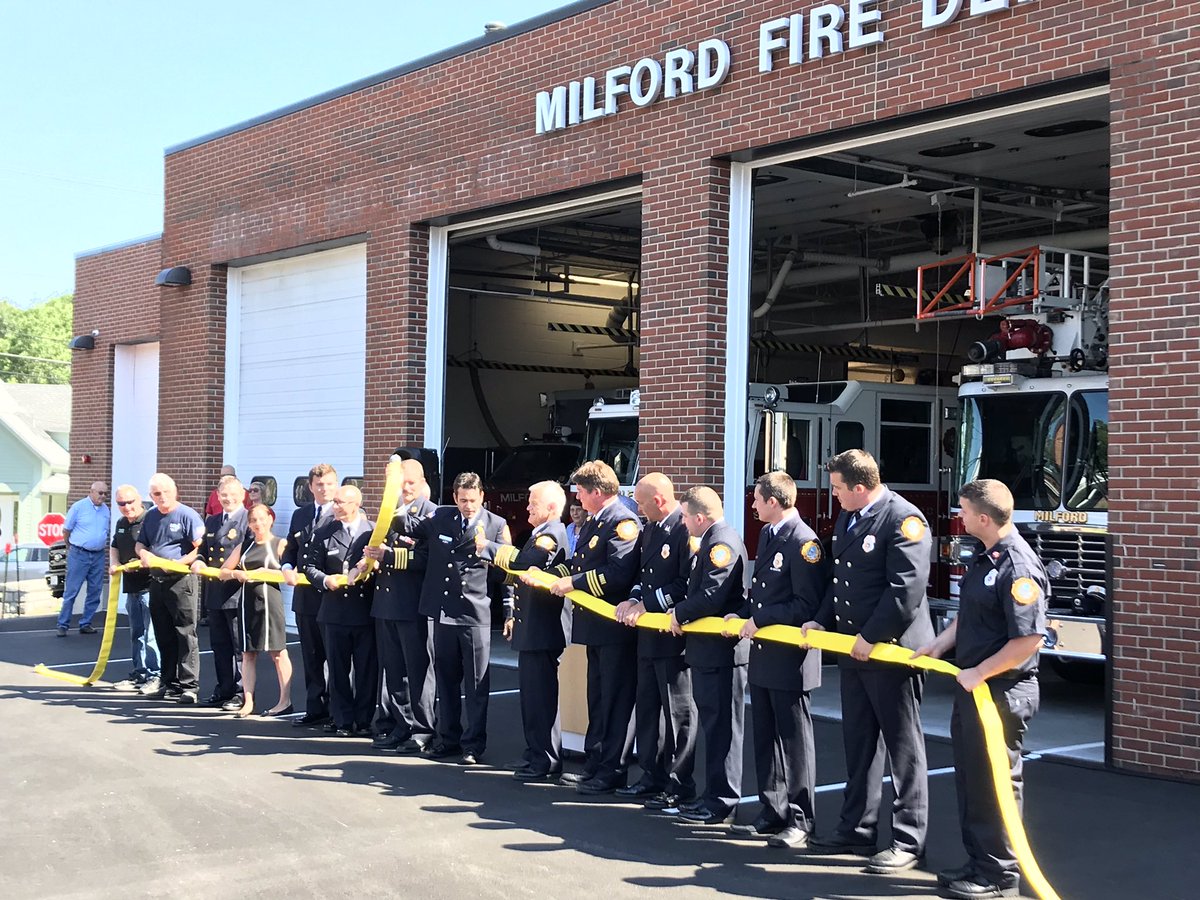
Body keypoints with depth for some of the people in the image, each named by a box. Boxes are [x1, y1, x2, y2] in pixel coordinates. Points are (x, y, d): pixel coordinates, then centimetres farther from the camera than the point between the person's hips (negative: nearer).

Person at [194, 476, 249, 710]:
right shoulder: (211, 521, 17)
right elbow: (204, 550, 22)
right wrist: (198, 561, 0)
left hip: (237, 592, -7)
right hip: (214, 592, 7)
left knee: (240, 646, -1)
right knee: (219, 645, 13)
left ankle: (241, 693, 4)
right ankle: (224, 690, 22)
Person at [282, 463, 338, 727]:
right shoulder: (300, 515, 15)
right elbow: (291, 550, 18)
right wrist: (287, 568, -2)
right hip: (305, 596, 6)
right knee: (311, 658, 12)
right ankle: (315, 709, 20)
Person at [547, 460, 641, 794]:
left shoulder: (622, 523, -17)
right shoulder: (593, 521, 14)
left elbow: (618, 573, -27)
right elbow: (580, 563, 19)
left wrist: (574, 583, -22)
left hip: (615, 628, -10)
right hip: (596, 627, 10)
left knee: (616, 700, -1)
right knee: (597, 698, 17)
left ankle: (613, 771, 5)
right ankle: (595, 764, 27)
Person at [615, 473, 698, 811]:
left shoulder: (686, 530, -17)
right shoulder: (649, 530, 13)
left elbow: (688, 585, -21)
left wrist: (646, 605, -17)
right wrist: (633, 599, 1)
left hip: (673, 634, -10)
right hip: (649, 633, 10)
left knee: (678, 711, 0)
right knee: (646, 707, 15)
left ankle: (680, 786, 8)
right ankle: (653, 777, 26)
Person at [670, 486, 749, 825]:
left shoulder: (722, 544, -18)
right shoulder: (712, 542, 15)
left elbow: (710, 597, -25)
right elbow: (696, 588, 18)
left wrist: (679, 613, -11)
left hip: (721, 649, -11)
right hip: (709, 649, 11)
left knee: (722, 727, -3)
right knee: (713, 724, 15)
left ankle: (723, 803, 4)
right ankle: (714, 795, 23)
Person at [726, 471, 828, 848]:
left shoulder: (803, 542, -16)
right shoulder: (767, 534, 13)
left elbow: (807, 605, -19)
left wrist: (761, 620, -17)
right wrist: (742, 614, 5)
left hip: (789, 658, -9)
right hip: (763, 655, 9)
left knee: (794, 739, 1)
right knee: (765, 738, 14)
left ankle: (800, 820, 10)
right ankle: (772, 812, 24)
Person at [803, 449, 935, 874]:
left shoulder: (903, 519, -16)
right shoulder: (846, 519, 12)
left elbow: (906, 590, -22)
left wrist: (871, 638, -20)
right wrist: (822, 622, 7)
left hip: (892, 650, -9)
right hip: (853, 649, 9)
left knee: (904, 747, 2)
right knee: (859, 743, 16)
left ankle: (909, 841, 9)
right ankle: (857, 830, 26)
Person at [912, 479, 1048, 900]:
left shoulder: (1018, 568, -22)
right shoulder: (984, 559, 9)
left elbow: (1029, 639, -26)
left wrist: (980, 673, -20)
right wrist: (939, 644, 11)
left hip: (1001, 691, -10)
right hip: (972, 688, 10)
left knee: (997, 780, 0)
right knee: (970, 775, 17)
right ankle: (979, 861, 29)